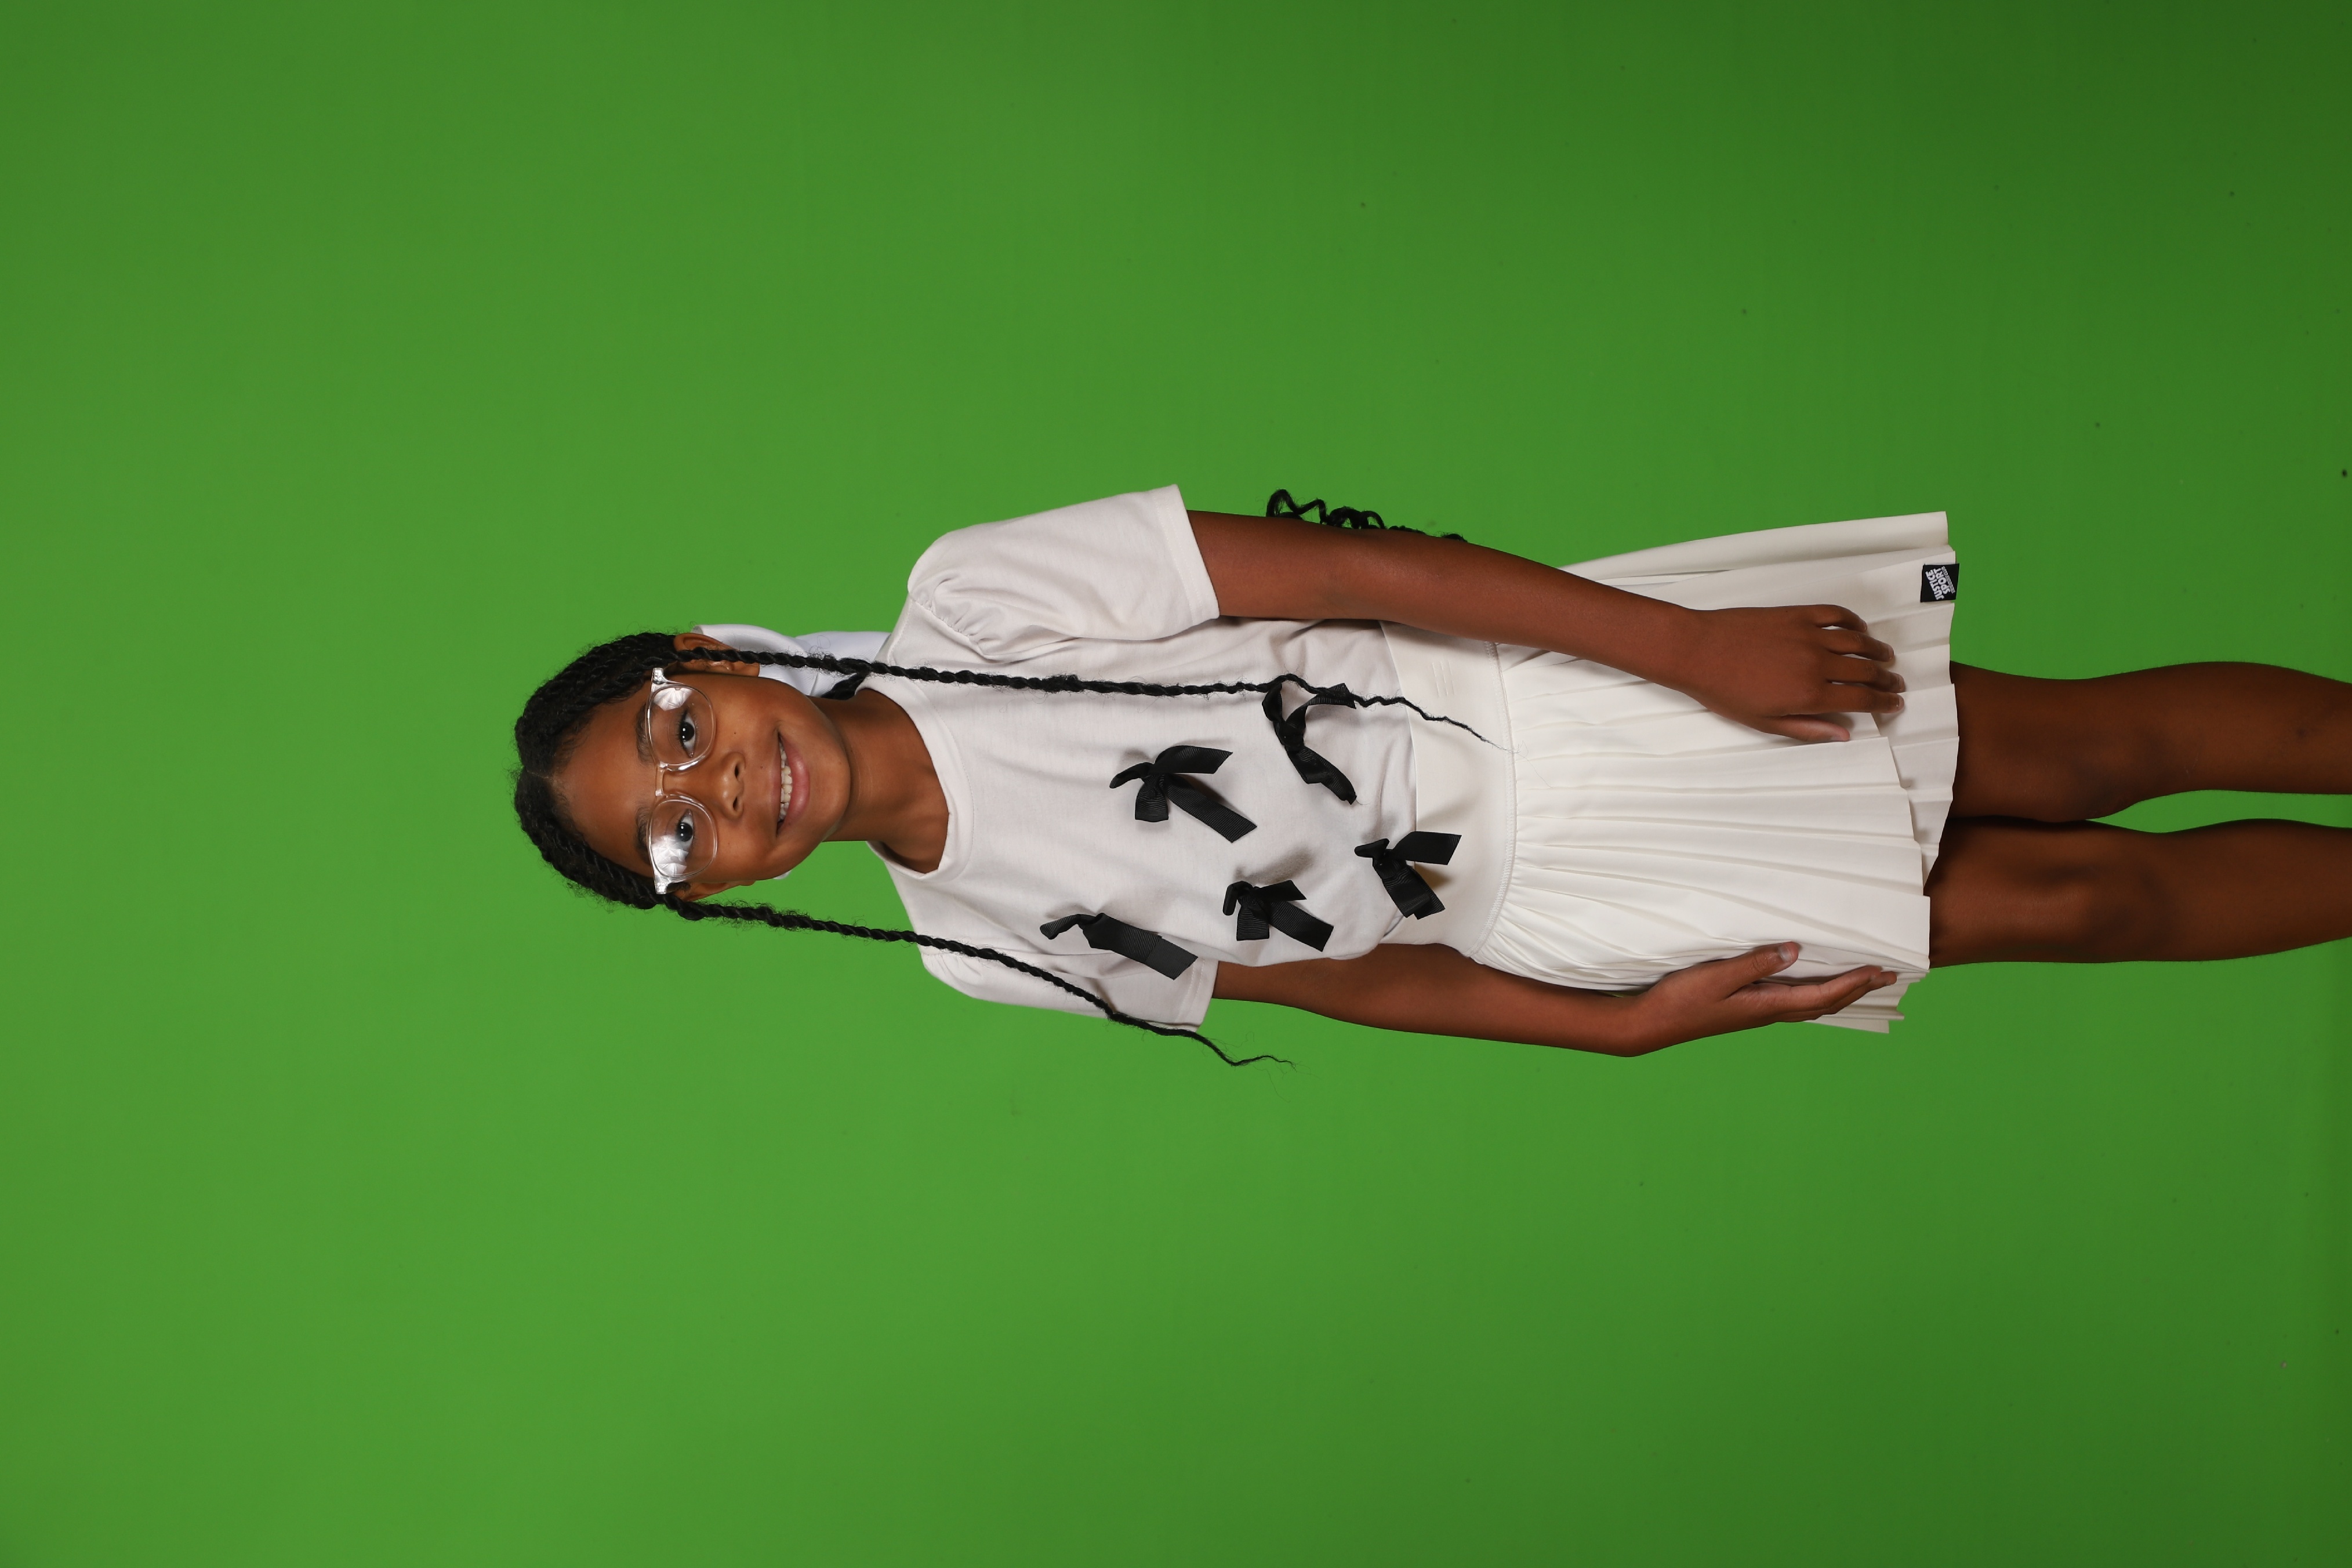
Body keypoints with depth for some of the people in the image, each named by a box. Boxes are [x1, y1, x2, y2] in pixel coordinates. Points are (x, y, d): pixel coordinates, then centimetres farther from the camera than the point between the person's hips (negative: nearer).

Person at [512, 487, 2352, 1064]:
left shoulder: (978, 600, -13)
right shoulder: (983, 944, -3)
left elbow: (1333, 565, -15)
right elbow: (1341, 974, 2)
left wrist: (1690, 645, -17)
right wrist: (1625, 1025, -5)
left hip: (1535, 682, 0)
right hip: (1525, 907, 0)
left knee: (2079, 749, 0)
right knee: (2057, 900, 1)